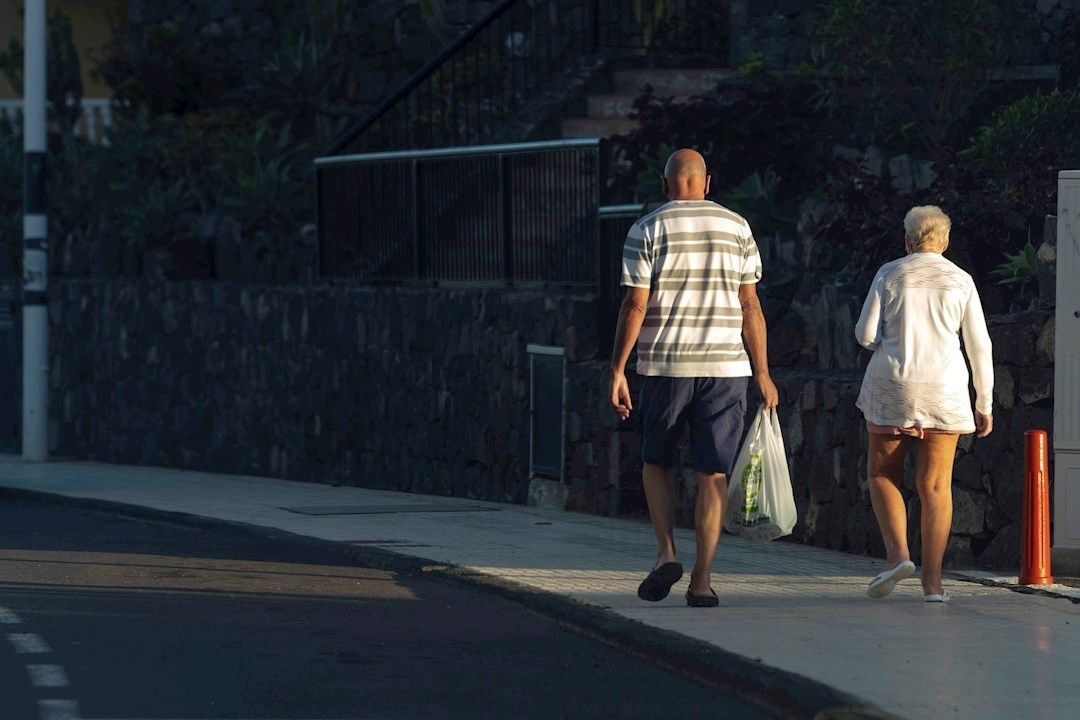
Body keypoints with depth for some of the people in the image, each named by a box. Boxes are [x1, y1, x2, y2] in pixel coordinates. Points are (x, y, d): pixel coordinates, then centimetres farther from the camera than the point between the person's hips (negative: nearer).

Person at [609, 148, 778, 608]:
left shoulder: (647, 230, -1)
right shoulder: (737, 228, 5)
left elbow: (635, 305, -6)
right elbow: (750, 305, 4)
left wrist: (617, 371, -2)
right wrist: (762, 372, 7)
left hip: (663, 366, -1)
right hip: (725, 367, 1)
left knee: (657, 461, 17)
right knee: (713, 473, 3)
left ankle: (666, 553, 1)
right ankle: (702, 580, -1)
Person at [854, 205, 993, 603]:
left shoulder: (889, 274, 2)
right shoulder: (961, 281, 5)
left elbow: (865, 333, -2)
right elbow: (979, 346, 4)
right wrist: (984, 403, 10)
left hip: (891, 387, -1)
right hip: (944, 391, 1)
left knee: (882, 473, 13)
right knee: (936, 485, 2)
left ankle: (897, 553, -7)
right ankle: (932, 580, -3)